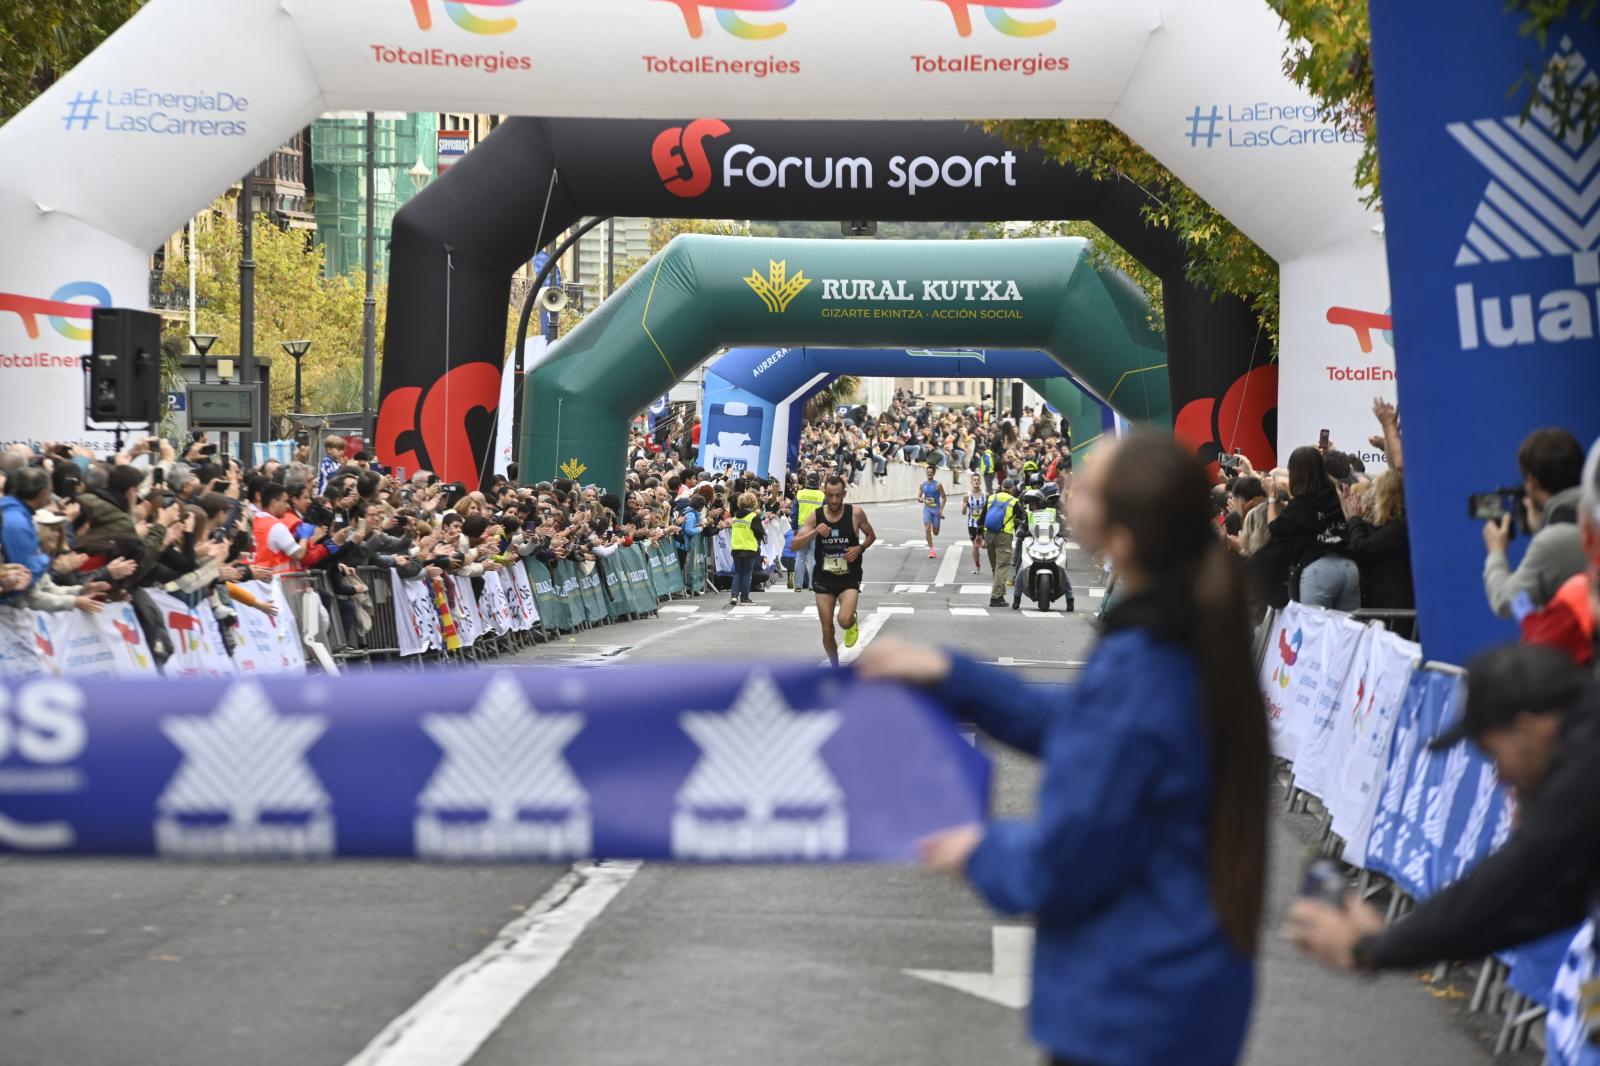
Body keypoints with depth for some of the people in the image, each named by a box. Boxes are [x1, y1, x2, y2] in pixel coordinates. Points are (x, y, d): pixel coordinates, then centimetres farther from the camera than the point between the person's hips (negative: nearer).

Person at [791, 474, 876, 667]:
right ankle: (836, 668, 26)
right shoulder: (816, 516, -4)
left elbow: (871, 536, 8)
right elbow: (795, 545, -7)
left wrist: (860, 548, -12)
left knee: (844, 621, -24)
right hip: (824, 577, 2)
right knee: (827, 629, 5)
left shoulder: (855, 514, -8)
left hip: (849, 577, -2)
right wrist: (815, 532, -23)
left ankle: (853, 623, 14)